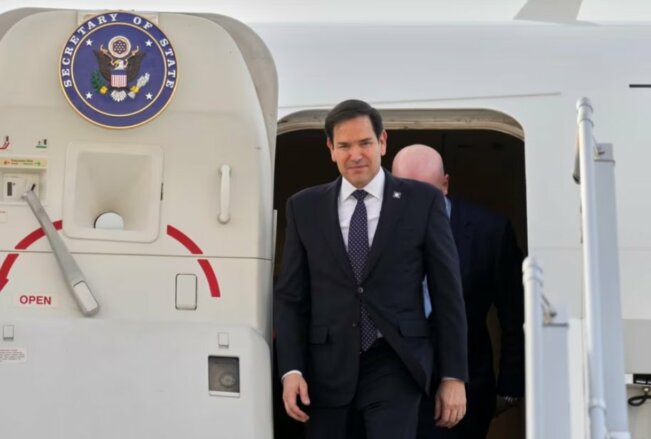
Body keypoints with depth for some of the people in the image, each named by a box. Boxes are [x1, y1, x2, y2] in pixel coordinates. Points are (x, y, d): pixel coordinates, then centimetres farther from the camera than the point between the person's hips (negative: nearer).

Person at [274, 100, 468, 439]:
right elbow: (290, 296, 6)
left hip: (395, 365, -2)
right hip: (327, 369, 2)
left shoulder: (422, 201, 1)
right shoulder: (304, 207, 6)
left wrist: (453, 375, 0)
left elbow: (447, 292, 2)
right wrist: (291, 370, -4)